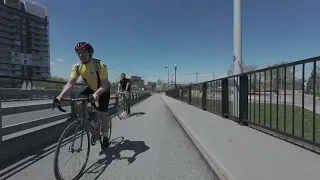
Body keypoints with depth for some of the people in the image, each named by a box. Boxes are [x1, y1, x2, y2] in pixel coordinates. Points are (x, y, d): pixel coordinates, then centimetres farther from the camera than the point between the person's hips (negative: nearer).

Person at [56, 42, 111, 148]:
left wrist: (96, 94, -52)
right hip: (91, 88, 5)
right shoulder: (77, 66, -15)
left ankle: (105, 136, 18)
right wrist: (61, 95, -34)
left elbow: (105, 84, -35)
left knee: (103, 115, -7)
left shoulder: (100, 65, -30)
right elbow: (70, 83, -19)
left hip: (103, 91, -5)